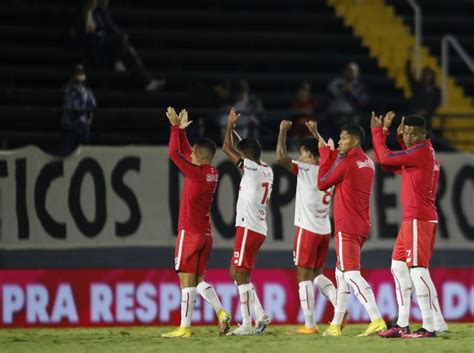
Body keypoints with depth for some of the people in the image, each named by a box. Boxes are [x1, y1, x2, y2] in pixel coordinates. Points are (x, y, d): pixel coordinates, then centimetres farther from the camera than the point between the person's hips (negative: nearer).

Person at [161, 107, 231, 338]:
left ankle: (185, 327, -6)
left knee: (187, 280, -6)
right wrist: (180, 130, 22)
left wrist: (176, 128, -3)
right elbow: (185, 152, 23)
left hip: (190, 233, -8)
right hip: (206, 234, 8)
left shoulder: (196, 173, -15)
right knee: (198, 280, 12)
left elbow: (175, 153, -13)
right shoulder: (212, 173, 9)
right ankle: (221, 312, -6)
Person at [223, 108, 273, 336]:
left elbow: (227, 149, -7)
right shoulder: (267, 171, 13)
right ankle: (261, 316, 10)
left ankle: (247, 324, -9)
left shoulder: (252, 168, -11)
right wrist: (235, 131, 37)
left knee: (242, 275, -7)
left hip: (248, 228, -9)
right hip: (258, 228, 9)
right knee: (236, 273, 14)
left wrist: (230, 126, 6)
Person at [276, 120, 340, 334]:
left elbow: (281, 158, -20)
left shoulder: (306, 170, -11)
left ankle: (310, 325, -4)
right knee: (317, 274, 19)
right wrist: (315, 134, 38)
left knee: (304, 276, -2)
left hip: (307, 229, -7)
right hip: (325, 230, 7)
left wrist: (283, 131, -8)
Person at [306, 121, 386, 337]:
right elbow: (335, 159, 29)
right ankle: (335, 325, 20)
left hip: (347, 228, -9)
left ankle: (377, 320, -30)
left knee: (351, 274, -16)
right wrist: (317, 135, 33)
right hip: (361, 227, 9)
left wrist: (325, 153, 9)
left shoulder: (347, 163, -12)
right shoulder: (367, 163, 14)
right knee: (342, 274, 17)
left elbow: (322, 183, 0)